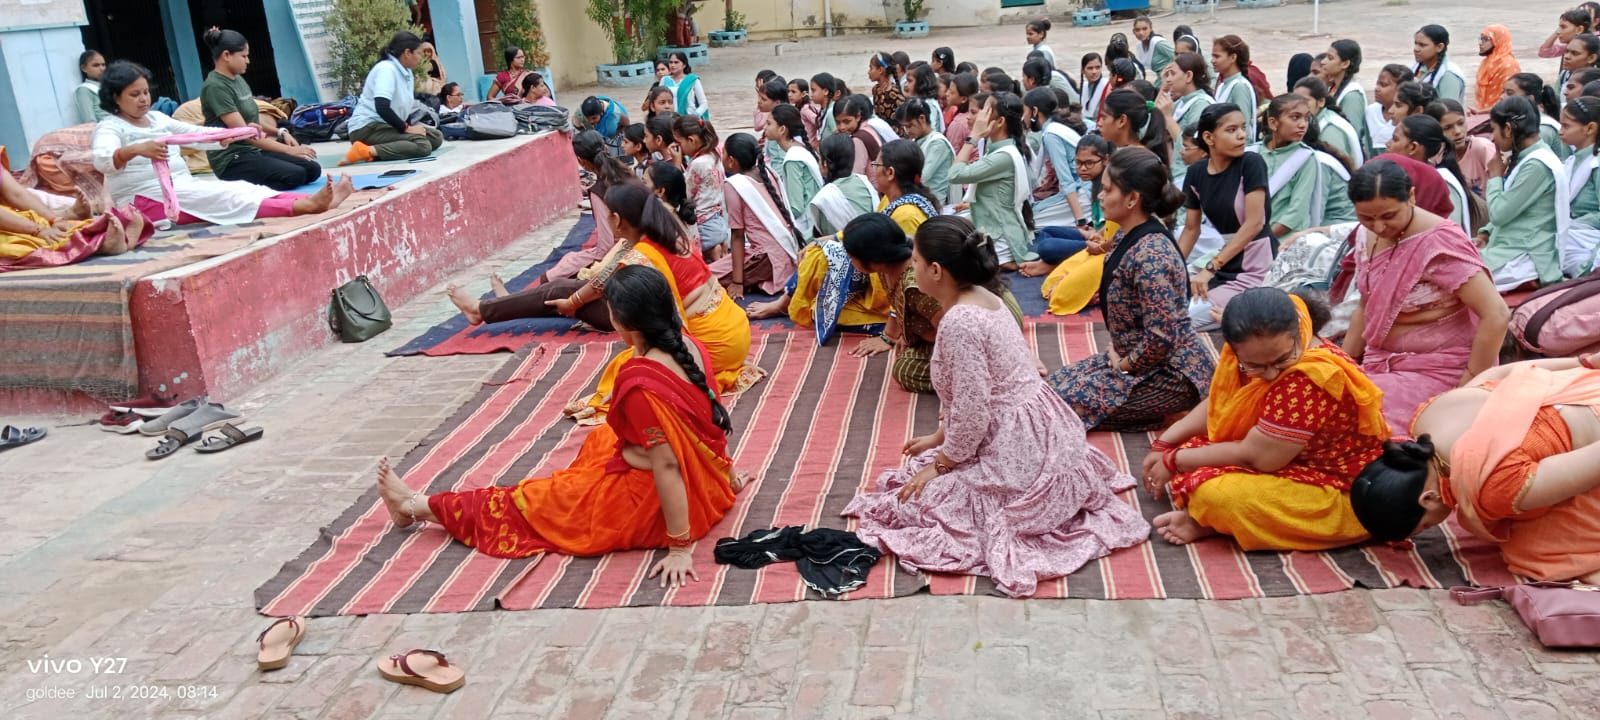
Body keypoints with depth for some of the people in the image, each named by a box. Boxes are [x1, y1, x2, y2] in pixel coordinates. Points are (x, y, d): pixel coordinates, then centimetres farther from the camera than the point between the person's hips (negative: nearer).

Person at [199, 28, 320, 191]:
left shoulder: (238, 79, 12)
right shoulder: (215, 86, -15)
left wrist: (280, 132, 0)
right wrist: (289, 150, -22)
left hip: (254, 151, 9)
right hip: (231, 159, -9)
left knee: (313, 169, -5)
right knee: (295, 175, -27)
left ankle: (248, 184, 3)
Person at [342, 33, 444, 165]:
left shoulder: (406, 72, 11)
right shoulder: (386, 69, -16)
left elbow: (405, 105, 16)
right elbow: (382, 108, -26)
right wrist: (406, 128, -17)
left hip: (386, 126, 9)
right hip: (367, 128, -9)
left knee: (436, 137, 1)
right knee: (422, 145, -26)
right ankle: (368, 151, -29)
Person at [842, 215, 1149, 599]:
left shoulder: (958, 321, -23)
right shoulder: (983, 299, 6)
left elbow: (971, 413, -22)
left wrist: (939, 463, -8)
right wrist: (939, 437, 22)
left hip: (1016, 455, -10)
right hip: (1037, 437, 10)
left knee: (913, 501, -1)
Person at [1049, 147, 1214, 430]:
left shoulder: (1150, 254, -29)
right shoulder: (1128, 237, 2)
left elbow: (1161, 337, -30)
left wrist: (1125, 364, -13)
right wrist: (1119, 354, 6)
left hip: (1172, 373, -10)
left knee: (1067, 402, -14)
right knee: (1055, 384, 10)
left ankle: (1172, 410, -1)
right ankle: (1158, 404, 14)